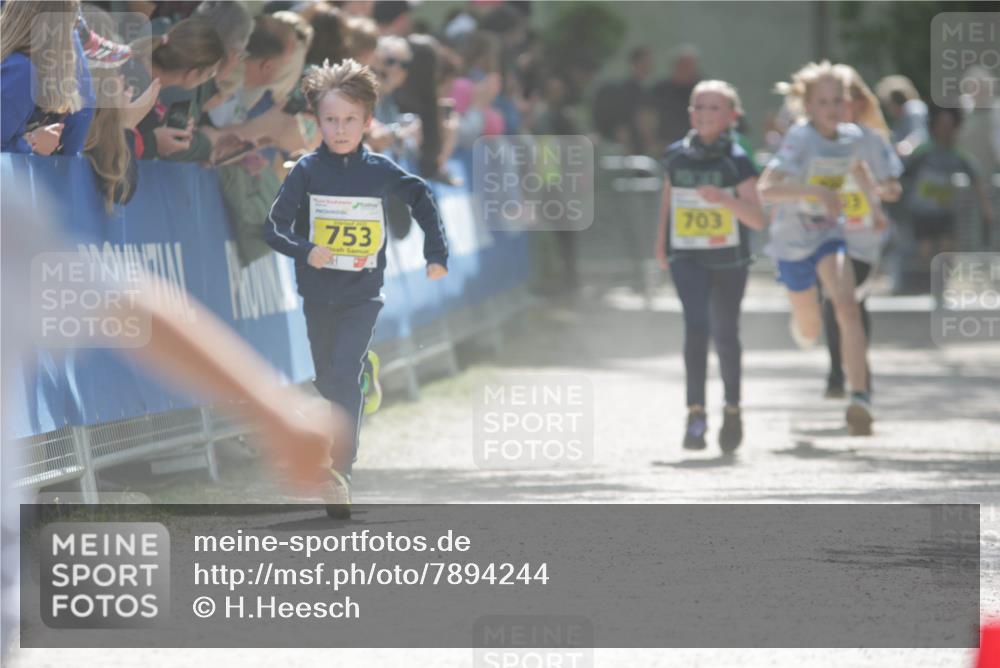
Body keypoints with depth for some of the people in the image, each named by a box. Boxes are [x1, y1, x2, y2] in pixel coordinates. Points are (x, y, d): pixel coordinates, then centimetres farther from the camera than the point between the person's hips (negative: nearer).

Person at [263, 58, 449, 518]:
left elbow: (422, 198, 14)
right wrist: (304, 251, -28)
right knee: (327, 381, 13)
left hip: (362, 294, -2)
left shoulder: (380, 171, -5)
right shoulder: (307, 171, -7)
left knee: (344, 377, -17)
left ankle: (339, 472, -19)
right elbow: (274, 229, -8)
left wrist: (437, 255, 11)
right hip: (318, 294, 2)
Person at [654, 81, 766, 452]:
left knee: (725, 333, 11)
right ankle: (696, 413, -23)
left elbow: (757, 220, -15)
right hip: (686, 257, 1)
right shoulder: (676, 156, -1)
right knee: (696, 324, -19)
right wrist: (661, 240, 20)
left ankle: (732, 409, 33)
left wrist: (725, 198, -31)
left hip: (729, 259, -1)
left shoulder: (737, 161, -9)